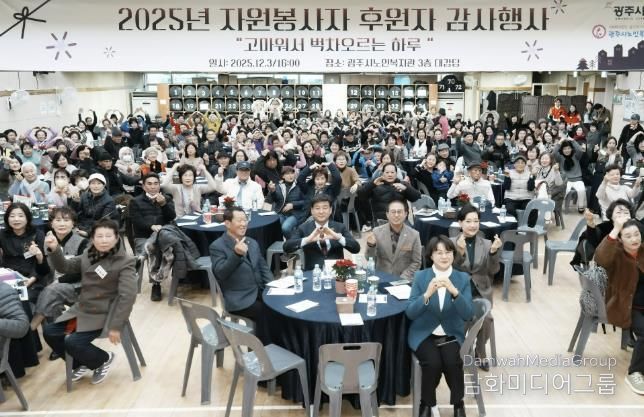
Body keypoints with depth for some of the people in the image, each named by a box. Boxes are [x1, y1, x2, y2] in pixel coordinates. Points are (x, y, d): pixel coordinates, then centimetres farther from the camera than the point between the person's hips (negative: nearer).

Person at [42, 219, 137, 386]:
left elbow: (128, 295, -24)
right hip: (81, 308, 8)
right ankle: (80, 364, 21)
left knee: (72, 343, -20)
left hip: (102, 314, -7)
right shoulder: (89, 254, 2)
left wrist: (116, 326, -27)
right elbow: (65, 267, 7)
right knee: (49, 332, 4)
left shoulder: (125, 262, -19)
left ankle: (104, 359, 9)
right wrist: (54, 249, -14)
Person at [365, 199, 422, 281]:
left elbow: (416, 262, 3)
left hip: (404, 280, -1)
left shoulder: (414, 235, -2)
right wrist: (371, 245, -16)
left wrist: (402, 279, -8)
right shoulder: (377, 231, 0)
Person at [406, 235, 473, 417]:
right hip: (424, 333, -1)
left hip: (451, 334, 1)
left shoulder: (463, 278, -2)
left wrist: (454, 292, -29)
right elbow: (410, 313, -12)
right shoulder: (420, 276, -4)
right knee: (433, 363, -27)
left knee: (452, 361, -27)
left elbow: (467, 315, -12)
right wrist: (427, 294, -30)